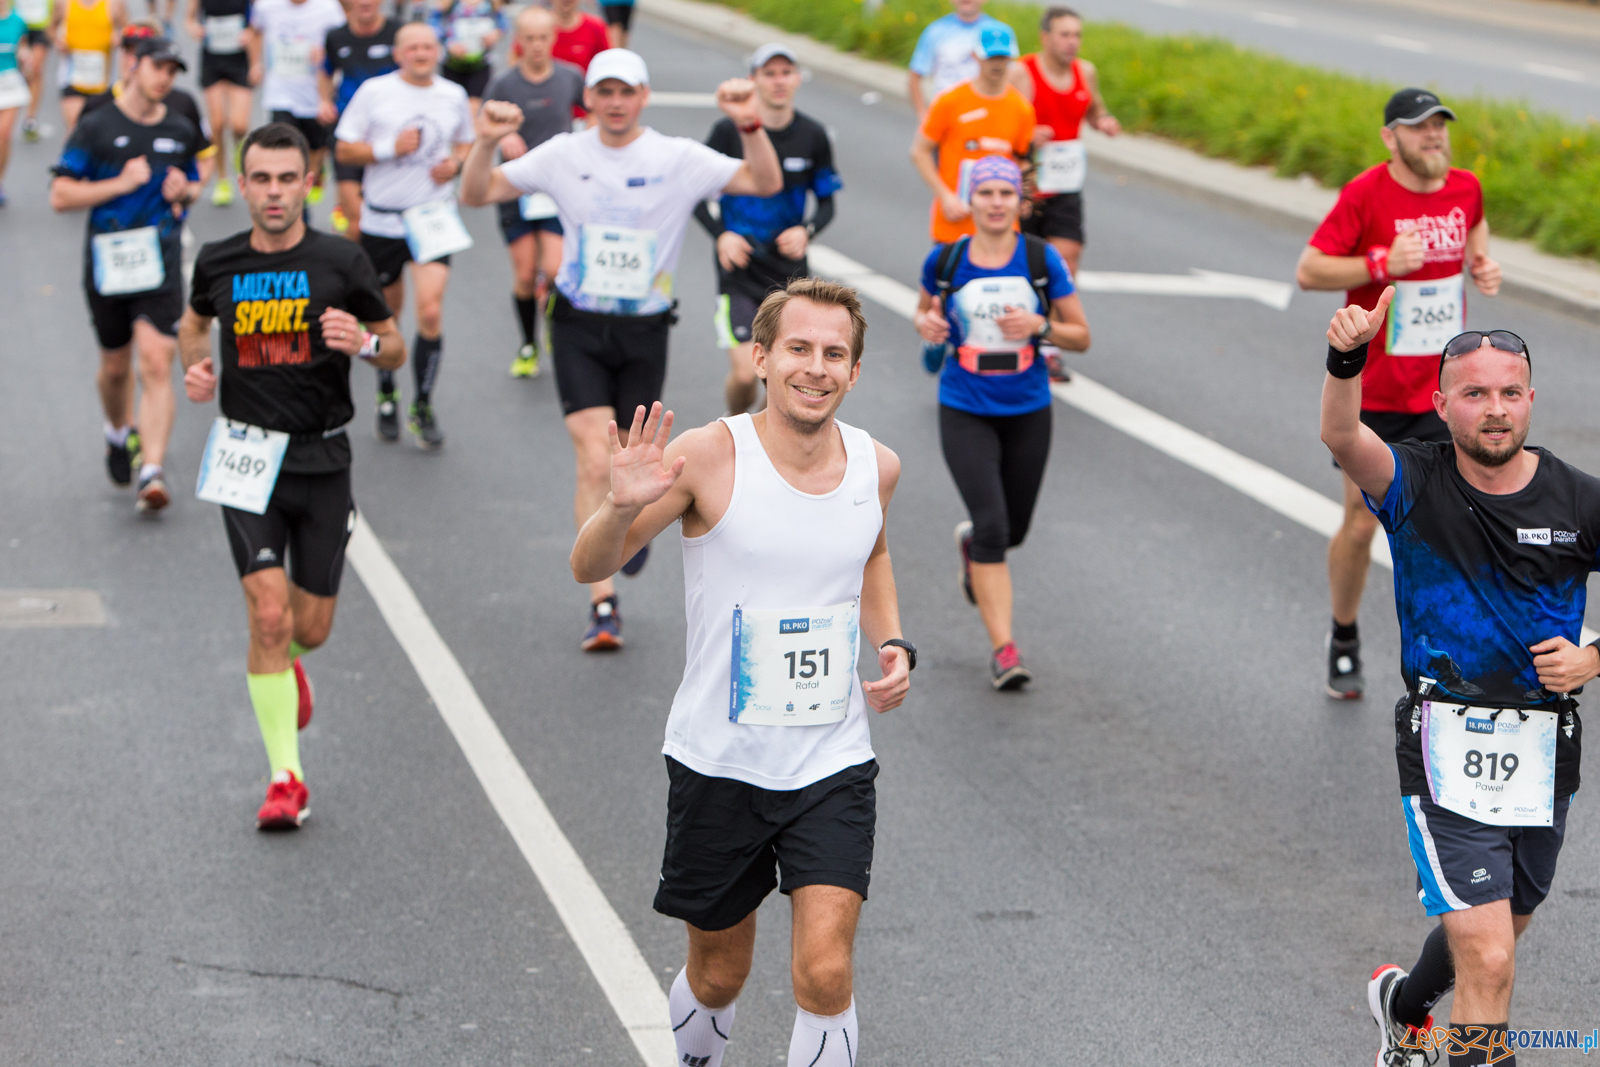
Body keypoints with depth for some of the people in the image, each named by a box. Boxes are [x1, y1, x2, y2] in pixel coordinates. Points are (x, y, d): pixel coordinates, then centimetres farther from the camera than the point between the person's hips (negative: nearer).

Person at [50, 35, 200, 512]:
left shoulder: (182, 131, 9)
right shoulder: (96, 127, -3)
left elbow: (194, 182, 26)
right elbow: (60, 196, -6)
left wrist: (184, 190, 2)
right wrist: (122, 183, -14)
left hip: (161, 261, 1)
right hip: (107, 260, -1)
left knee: (156, 364, -14)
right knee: (115, 366, 14)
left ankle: (151, 471, -18)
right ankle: (119, 433, 45)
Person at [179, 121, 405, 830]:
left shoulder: (341, 263, -5)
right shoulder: (217, 263, 1)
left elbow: (396, 348, 4)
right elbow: (195, 321, 23)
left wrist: (365, 342, -18)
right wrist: (196, 367, 2)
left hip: (323, 459, 0)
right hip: (248, 458, 0)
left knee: (311, 627, 7)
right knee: (269, 613, -14)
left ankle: (283, 665, 46)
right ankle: (285, 778, -5)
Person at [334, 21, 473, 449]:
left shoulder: (453, 95, 4)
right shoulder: (374, 92, -4)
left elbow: (466, 142, 19)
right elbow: (344, 150, -3)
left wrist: (456, 163, -3)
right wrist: (389, 148, -17)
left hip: (433, 218, 0)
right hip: (382, 218, 0)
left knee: (431, 310, -14)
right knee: (386, 313, 12)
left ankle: (423, 408, -1)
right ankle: (387, 397, 34)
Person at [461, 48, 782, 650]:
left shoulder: (679, 159, -4)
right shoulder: (563, 155, 0)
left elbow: (766, 183, -11)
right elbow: (477, 194, 1)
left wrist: (750, 126, -27)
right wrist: (486, 143, -18)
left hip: (645, 329, 1)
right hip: (580, 327, 0)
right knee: (595, 463, -13)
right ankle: (603, 603, -10)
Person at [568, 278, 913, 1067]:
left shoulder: (877, 467, 0)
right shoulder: (709, 458, -13)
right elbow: (589, 568, -12)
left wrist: (893, 643, 6)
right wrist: (622, 508, -33)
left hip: (833, 766, 2)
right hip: (718, 764, -2)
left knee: (825, 972, -14)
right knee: (717, 977, 14)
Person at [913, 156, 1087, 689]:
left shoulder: (1042, 259, -6)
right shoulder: (945, 260, -5)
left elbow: (1082, 336, -2)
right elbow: (924, 309, 14)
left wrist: (1038, 326, -21)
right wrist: (926, 325, -10)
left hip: (1027, 411, 2)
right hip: (965, 413, -2)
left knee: (1014, 530, 15)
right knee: (992, 525, -16)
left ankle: (970, 543, 53)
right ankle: (1003, 649, -11)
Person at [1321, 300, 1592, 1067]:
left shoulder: (1577, 502, -3)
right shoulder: (1417, 483, -8)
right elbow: (1342, 437, -30)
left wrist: (1590, 661, -14)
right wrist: (1346, 359, -50)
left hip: (1543, 749, 4)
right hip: (1447, 746, -4)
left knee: (1495, 935, 24)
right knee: (1488, 962, -14)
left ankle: (1404, 1004, 55)